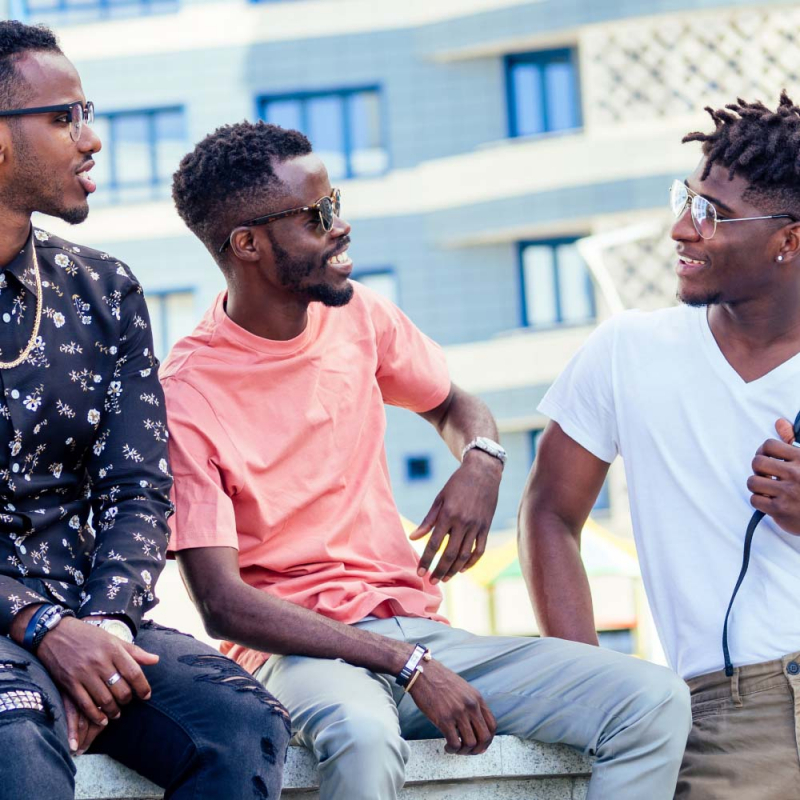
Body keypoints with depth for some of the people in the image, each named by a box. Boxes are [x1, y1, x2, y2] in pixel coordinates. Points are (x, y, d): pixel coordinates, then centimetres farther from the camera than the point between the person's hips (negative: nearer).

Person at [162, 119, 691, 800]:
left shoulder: (359, 318, 8)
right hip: (300, 651, -6)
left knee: (655, 702, -15)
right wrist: (408, 665, -23)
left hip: (417, 630, 6)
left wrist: (481, 462, 1)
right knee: (363, 735, -43)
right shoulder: (185, 396, -10)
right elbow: (223, 605, -16)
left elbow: (451, 403, 28)